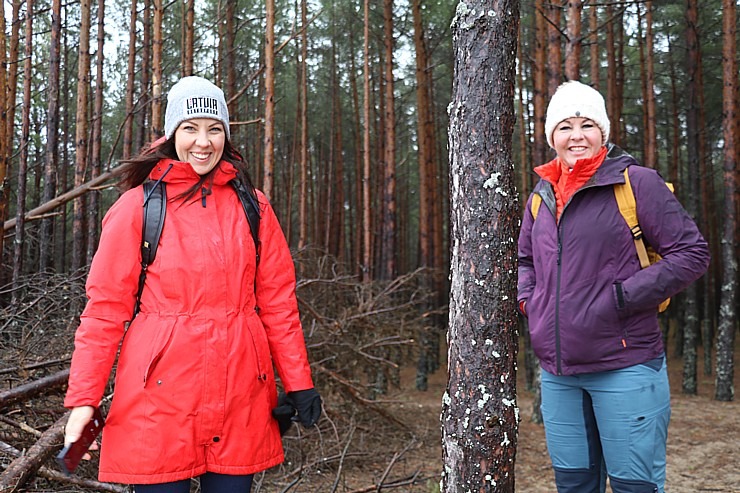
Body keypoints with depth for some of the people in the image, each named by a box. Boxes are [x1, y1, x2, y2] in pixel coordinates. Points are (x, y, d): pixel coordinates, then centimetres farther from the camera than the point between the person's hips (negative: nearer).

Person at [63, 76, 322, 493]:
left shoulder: (252, 207, 7)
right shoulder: (138, 207, 0)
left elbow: (277, 299, 7)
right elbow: (106, 306, -1)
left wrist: (299, 381, 3)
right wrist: (83, 397, -6)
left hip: (239, 394, 2)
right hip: (159, 398, -2)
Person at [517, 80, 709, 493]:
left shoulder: (637, 183, -6)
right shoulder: (542, 196, 12)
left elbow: (692, 253, -8)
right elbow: (525, 260, 28)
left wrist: (623, 297, -14)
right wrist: (528, 300, 9)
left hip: (625, 367, -5)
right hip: (557, 372, 6)